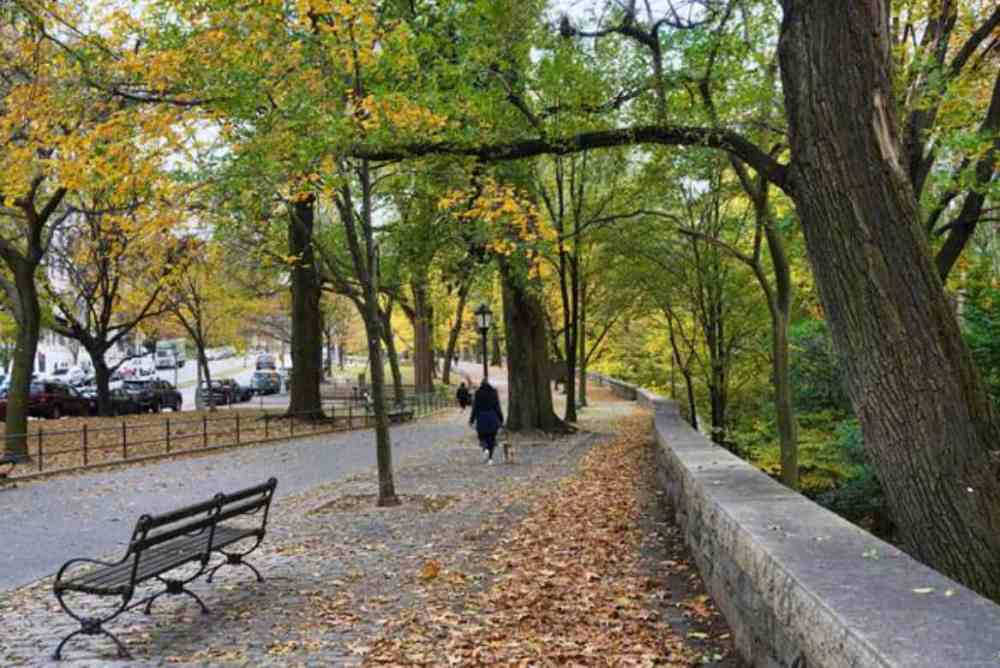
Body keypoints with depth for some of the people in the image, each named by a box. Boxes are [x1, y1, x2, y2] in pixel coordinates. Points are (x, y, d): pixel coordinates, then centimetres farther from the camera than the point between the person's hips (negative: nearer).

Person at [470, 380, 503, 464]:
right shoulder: (493, 392, 0)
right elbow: (497, 407, -2)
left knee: (482, 436, 12)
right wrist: (501, 419, 3)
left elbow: (475, 408, -3)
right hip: (493, 418, 1)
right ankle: (490, 458, 8)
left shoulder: (478, 393, -3)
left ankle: (486, 449, -19)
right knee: (492, 438, 11)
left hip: (482, 417, -1)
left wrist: (472, 419, 4)